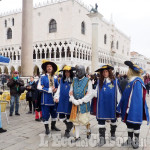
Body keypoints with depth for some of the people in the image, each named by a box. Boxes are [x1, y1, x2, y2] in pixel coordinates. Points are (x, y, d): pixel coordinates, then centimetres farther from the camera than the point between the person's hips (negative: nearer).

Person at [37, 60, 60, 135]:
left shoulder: (55, 78, 9)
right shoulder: (43, 77, -4)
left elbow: (57, 86, 19)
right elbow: (39, 87, -12)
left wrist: (56, 89, -4)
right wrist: (49, 90, -15)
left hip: (53, 98, 5)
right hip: (46, 99, -4)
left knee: (54, 113, 13)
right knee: (46, 114, 1)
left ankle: (53, 126, 32)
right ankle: (47, 128, 17)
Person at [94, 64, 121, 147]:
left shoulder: (115, 81, -6)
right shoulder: (99, 81, 3)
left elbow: (118, 93, -2)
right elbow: (96, 93, 7)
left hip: (112, 105, -1)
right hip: (102, 105, 1)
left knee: (113, 119, 18)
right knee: (101, 120, -2)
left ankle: (113, 133, 42)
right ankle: (102, 138, 9)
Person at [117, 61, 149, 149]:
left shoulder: (137, 82, -19)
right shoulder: (131, 81, 9)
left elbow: (137, 98, -22)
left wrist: (131, 109, -22)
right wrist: (121, 108, 18)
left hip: (135, 109, -8)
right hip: (128, 108, 8)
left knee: (135, 125, 7)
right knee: (129, 124, 16)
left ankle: (136, 141, 25)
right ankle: (130, 140, 30)